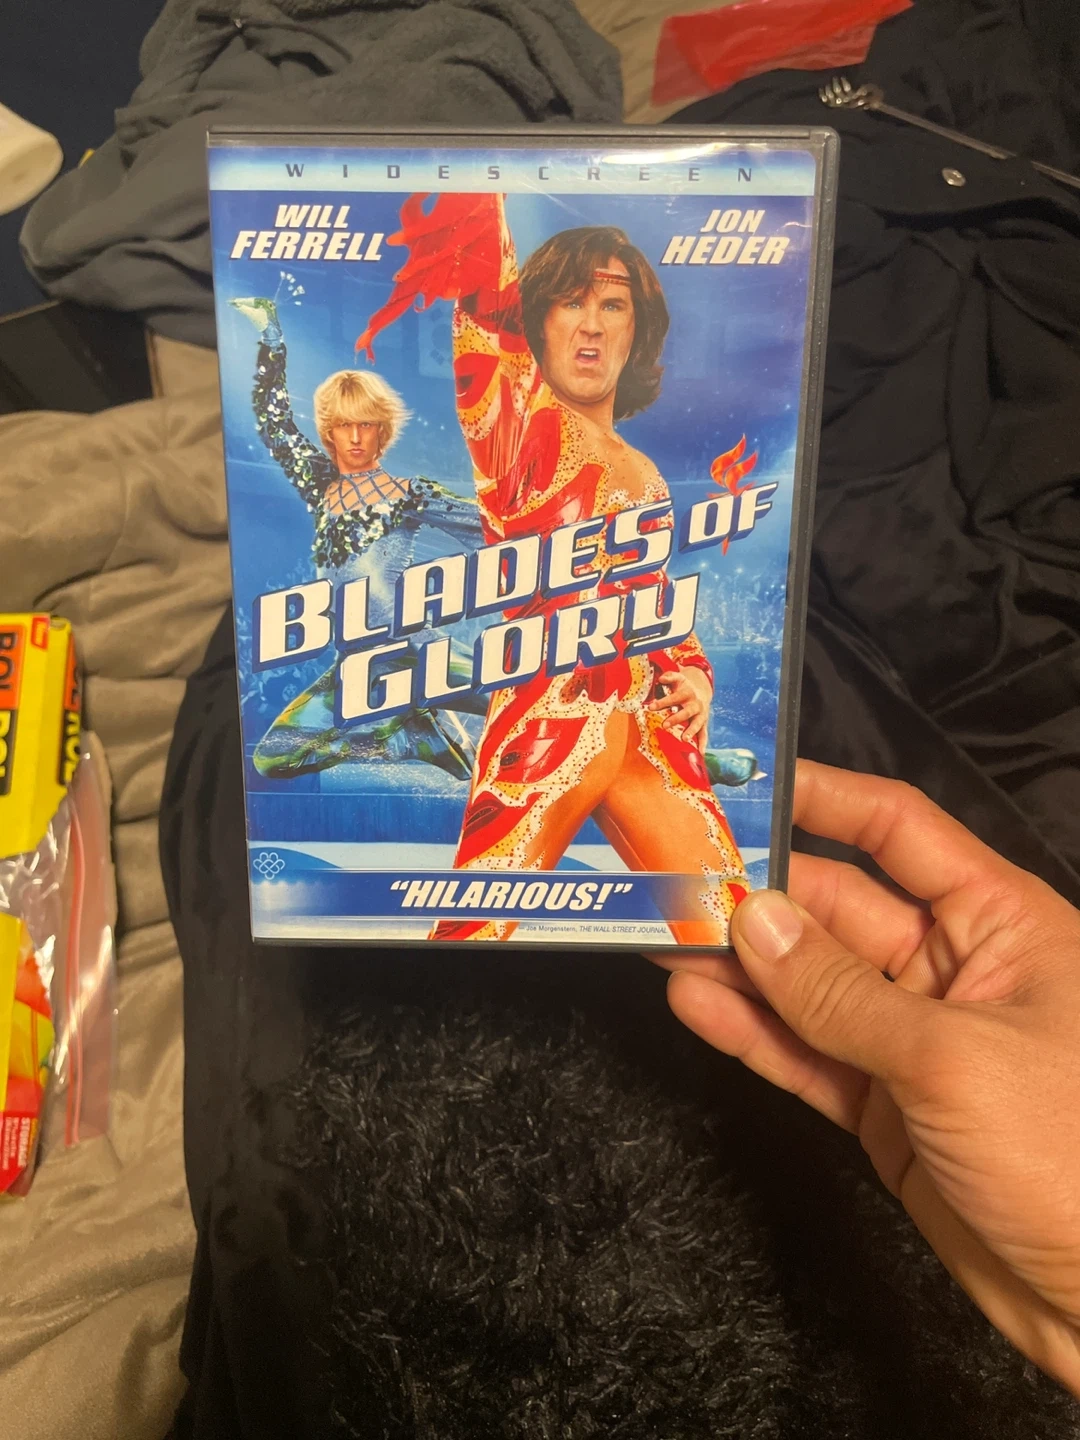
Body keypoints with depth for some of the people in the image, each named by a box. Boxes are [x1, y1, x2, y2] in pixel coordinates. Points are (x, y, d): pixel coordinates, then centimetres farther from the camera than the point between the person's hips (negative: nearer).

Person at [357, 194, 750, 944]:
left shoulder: (645, 474, 20)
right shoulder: (524, 420, 3)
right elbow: (486, 307, -14)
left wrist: (695, 679, 8)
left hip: (647, 730, 6)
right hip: (550, 720, -6)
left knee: (727, 923, 7)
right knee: (481, 928, -10)